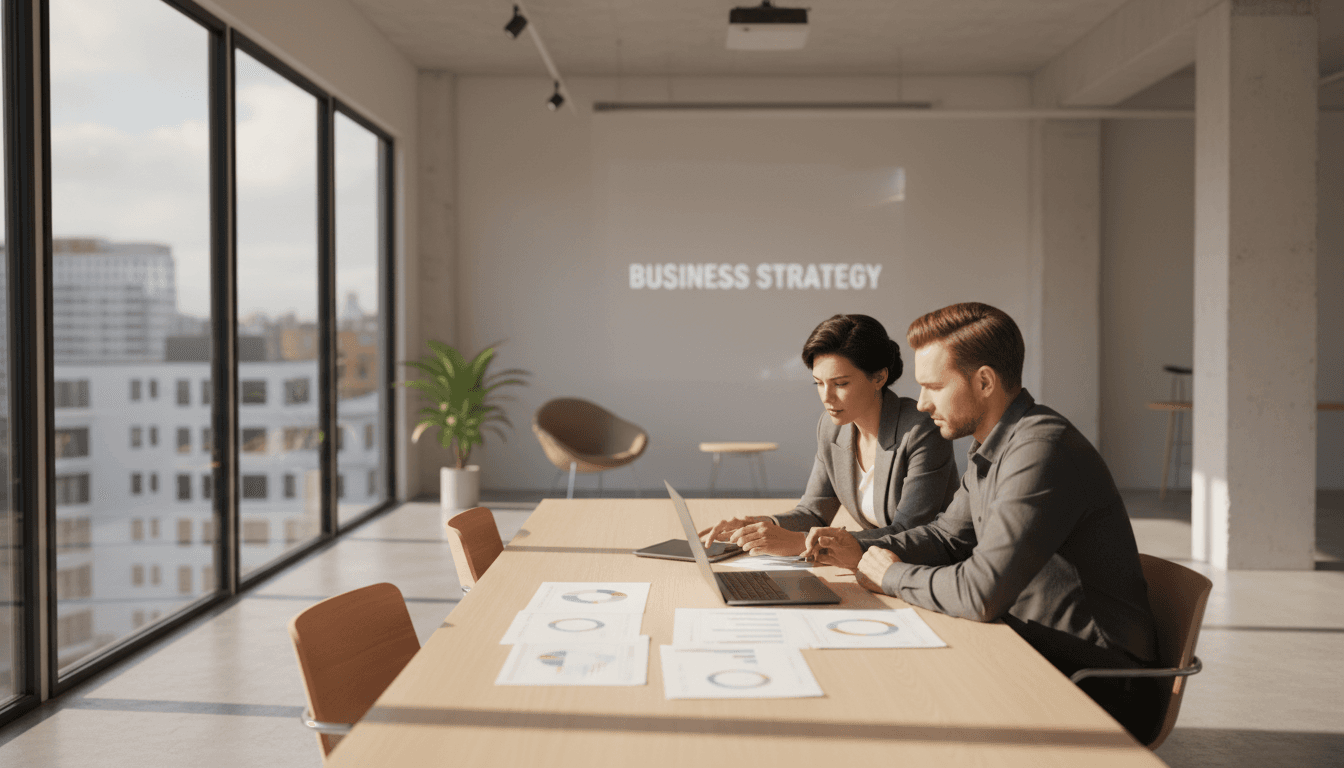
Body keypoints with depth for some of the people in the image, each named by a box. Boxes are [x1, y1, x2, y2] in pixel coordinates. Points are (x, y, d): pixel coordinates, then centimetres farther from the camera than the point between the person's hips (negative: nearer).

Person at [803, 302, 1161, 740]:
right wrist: (862, 552, 3)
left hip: (1097, 681, -8)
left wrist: (893, 577, -13)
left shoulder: (1041, 450, -26)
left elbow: (980, 592, -31)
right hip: (1041, 648, 8)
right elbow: (950, 535, 19)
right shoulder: (991, 449, 7)